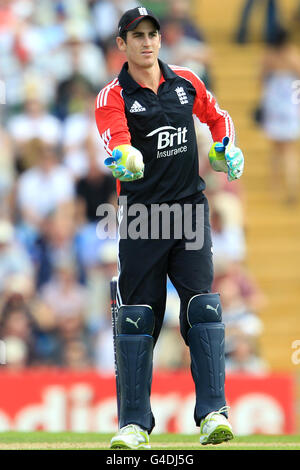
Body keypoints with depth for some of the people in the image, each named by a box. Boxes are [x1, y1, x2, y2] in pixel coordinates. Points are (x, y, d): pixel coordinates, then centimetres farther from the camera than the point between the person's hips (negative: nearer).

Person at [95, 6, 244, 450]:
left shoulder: (187, 82, 9)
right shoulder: (113, 97, -3)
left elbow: (217, 116, 27)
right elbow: (117, 140, -23)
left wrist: (227, 147, 8)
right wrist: (124, 158, -46)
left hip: (191, 209, 2)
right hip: (141, 214, -2)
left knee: (203, 309, -10)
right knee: (138, 317, -1)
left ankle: (213, 413, -13)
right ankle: (135, 423, 5)